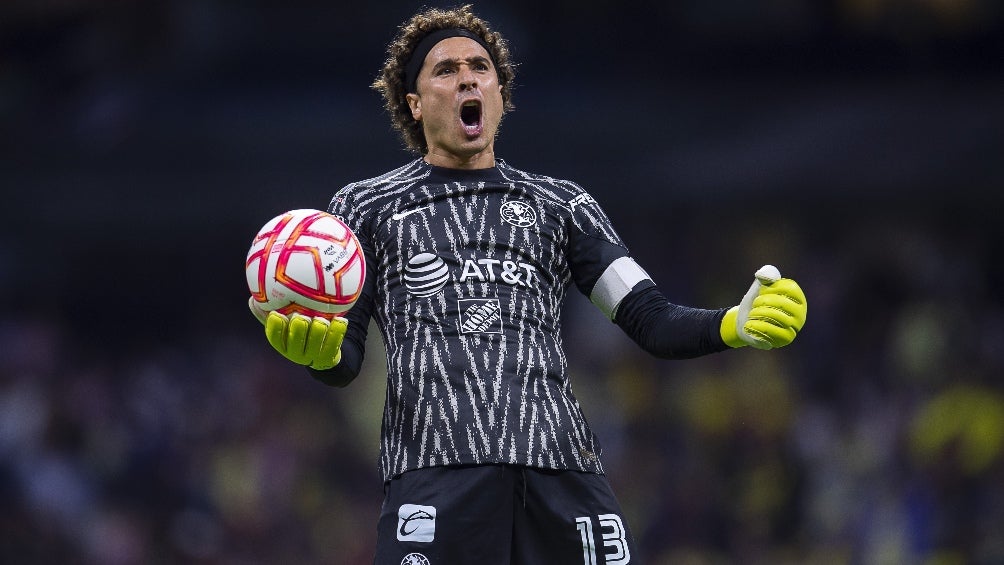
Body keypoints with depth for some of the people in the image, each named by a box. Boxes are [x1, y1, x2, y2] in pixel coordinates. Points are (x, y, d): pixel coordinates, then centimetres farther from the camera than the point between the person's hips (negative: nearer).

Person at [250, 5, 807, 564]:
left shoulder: (561, 205, 25)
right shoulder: (367, 206, 21)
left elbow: (653, 321, 18)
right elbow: (345, 360, 14)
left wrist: (735, 324, -3)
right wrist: (318, 348, -11)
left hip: (561, 463, 2)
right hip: (434, 463, -2)